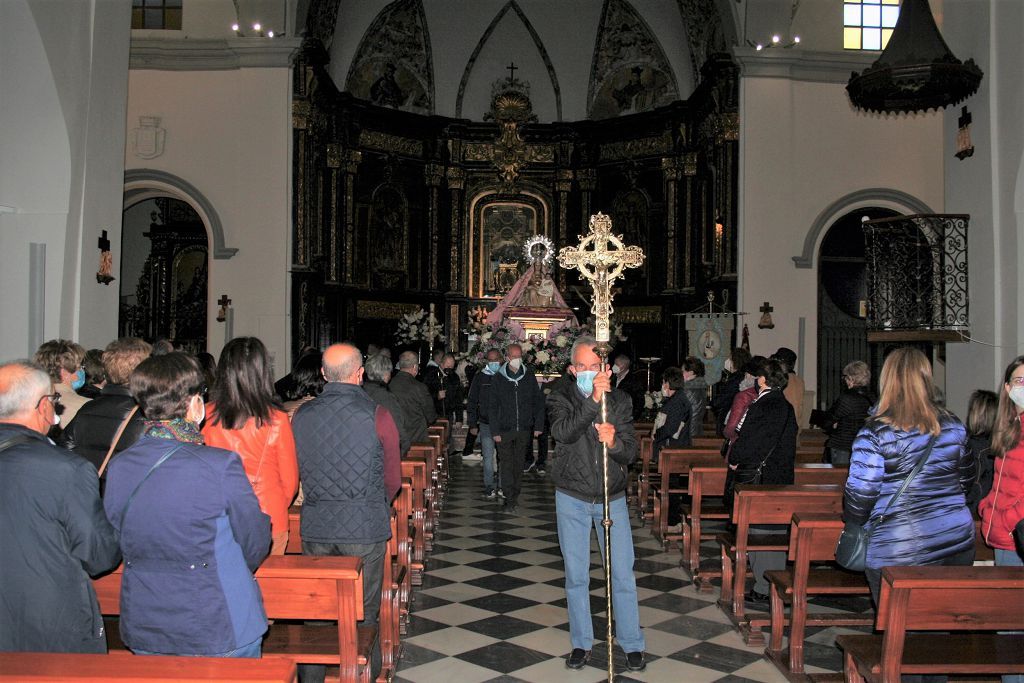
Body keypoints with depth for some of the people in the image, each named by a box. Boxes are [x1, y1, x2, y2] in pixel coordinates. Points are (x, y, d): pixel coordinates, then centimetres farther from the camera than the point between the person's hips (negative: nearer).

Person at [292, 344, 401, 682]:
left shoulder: (301, 415, -1)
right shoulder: (377, 415, -10)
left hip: (314, 527, 3)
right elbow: (393, 480, -1)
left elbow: (296, 475, 11)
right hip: (365, 528, -3)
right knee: (363, 614, 8)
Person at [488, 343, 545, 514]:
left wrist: (538, 425, 0)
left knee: (519, 465, 9)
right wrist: (495, 431, -7)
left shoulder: (529, 376, 4)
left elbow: (538, 402, 7)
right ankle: (510, 501, -1)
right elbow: (492, 406, 0)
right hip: (505, 430, -2)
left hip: (524, 430, 2)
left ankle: (514, 497, 19)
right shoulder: (499, 378, -1)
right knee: (507, 465, -4)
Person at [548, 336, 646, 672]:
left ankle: (632, 643, 18)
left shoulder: (620, 401, -1)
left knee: (623, 575, 3)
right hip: (572, 500, -1)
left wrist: (614, 443, -30)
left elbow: (630, 453, -8)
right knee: (576, 577, 9)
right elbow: (563, 432, -28)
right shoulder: (560, 400, -6)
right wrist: (593, 401, -38)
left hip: (612, 499, 1)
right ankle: (582, 643, 24)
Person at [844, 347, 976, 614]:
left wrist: (852, 523, 6)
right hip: (958, 544, 5)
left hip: (898, 552, -4)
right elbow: (967, 479, 16)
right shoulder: (953, 426, 2)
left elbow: (860, 492, -13)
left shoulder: (875, 433, -15)